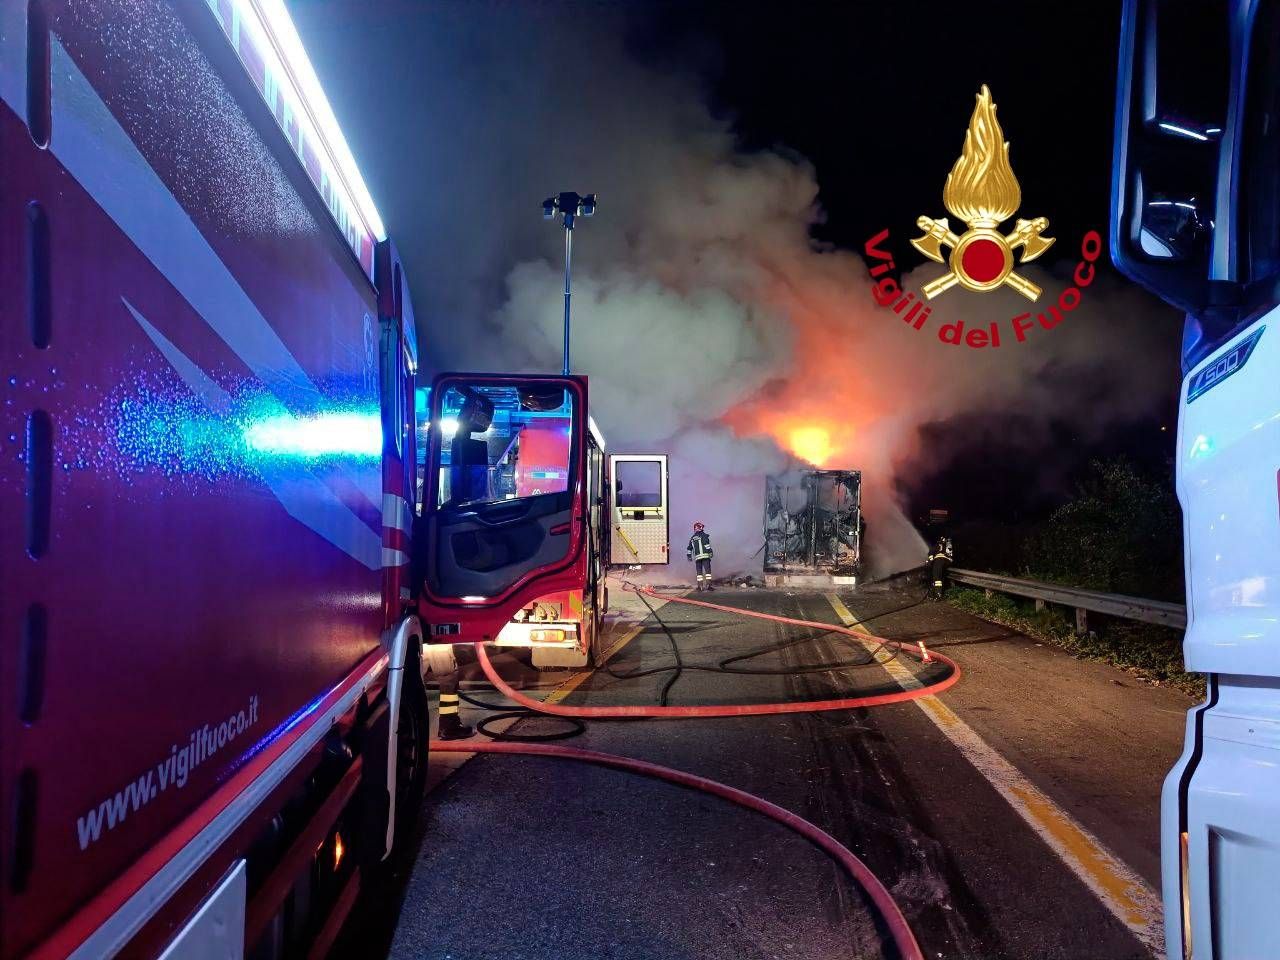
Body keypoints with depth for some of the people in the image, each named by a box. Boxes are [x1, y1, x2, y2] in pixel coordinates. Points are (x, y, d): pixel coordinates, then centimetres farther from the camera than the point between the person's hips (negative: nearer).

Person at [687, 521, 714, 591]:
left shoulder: (692, 538, 18)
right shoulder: (703, 535, 0)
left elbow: (689, 548, 20)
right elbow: (706, 544, -13)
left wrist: (689, 556, 26)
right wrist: (710, 551, -14)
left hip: (697, 557, 5)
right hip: (705, 555, -5)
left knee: (699, 572, 7)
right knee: (707, 570, -6)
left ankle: (700, 586, 3)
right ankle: (709, 585, -14)